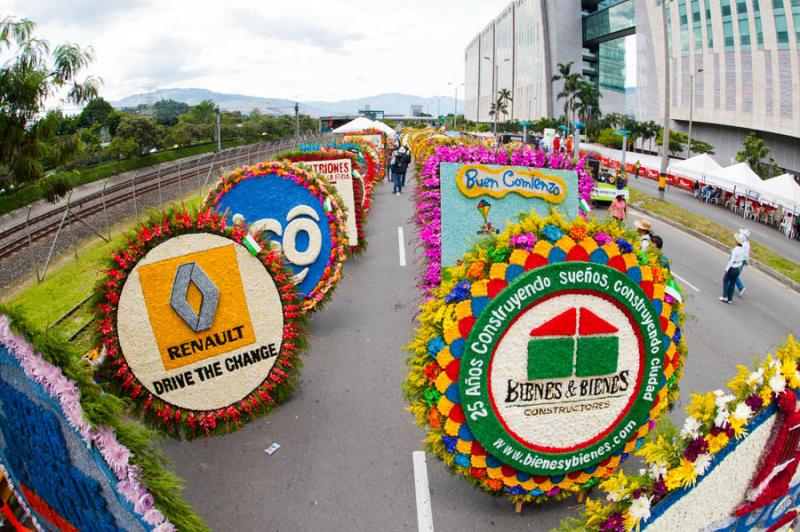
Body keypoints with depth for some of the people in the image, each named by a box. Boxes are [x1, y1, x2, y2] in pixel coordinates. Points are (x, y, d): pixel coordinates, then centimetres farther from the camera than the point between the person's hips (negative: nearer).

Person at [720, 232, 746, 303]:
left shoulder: (735, 250, -24)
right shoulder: (742, 249, 0)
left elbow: (732, 260, -24)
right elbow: (742, 259, 10)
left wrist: (727, 268, -16)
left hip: (732, 268, -7)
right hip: (738, 268, 7)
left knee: (725, 280, 12)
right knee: (732, 283, 13)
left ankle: (725, 296, 10)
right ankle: (729, 299, 18)